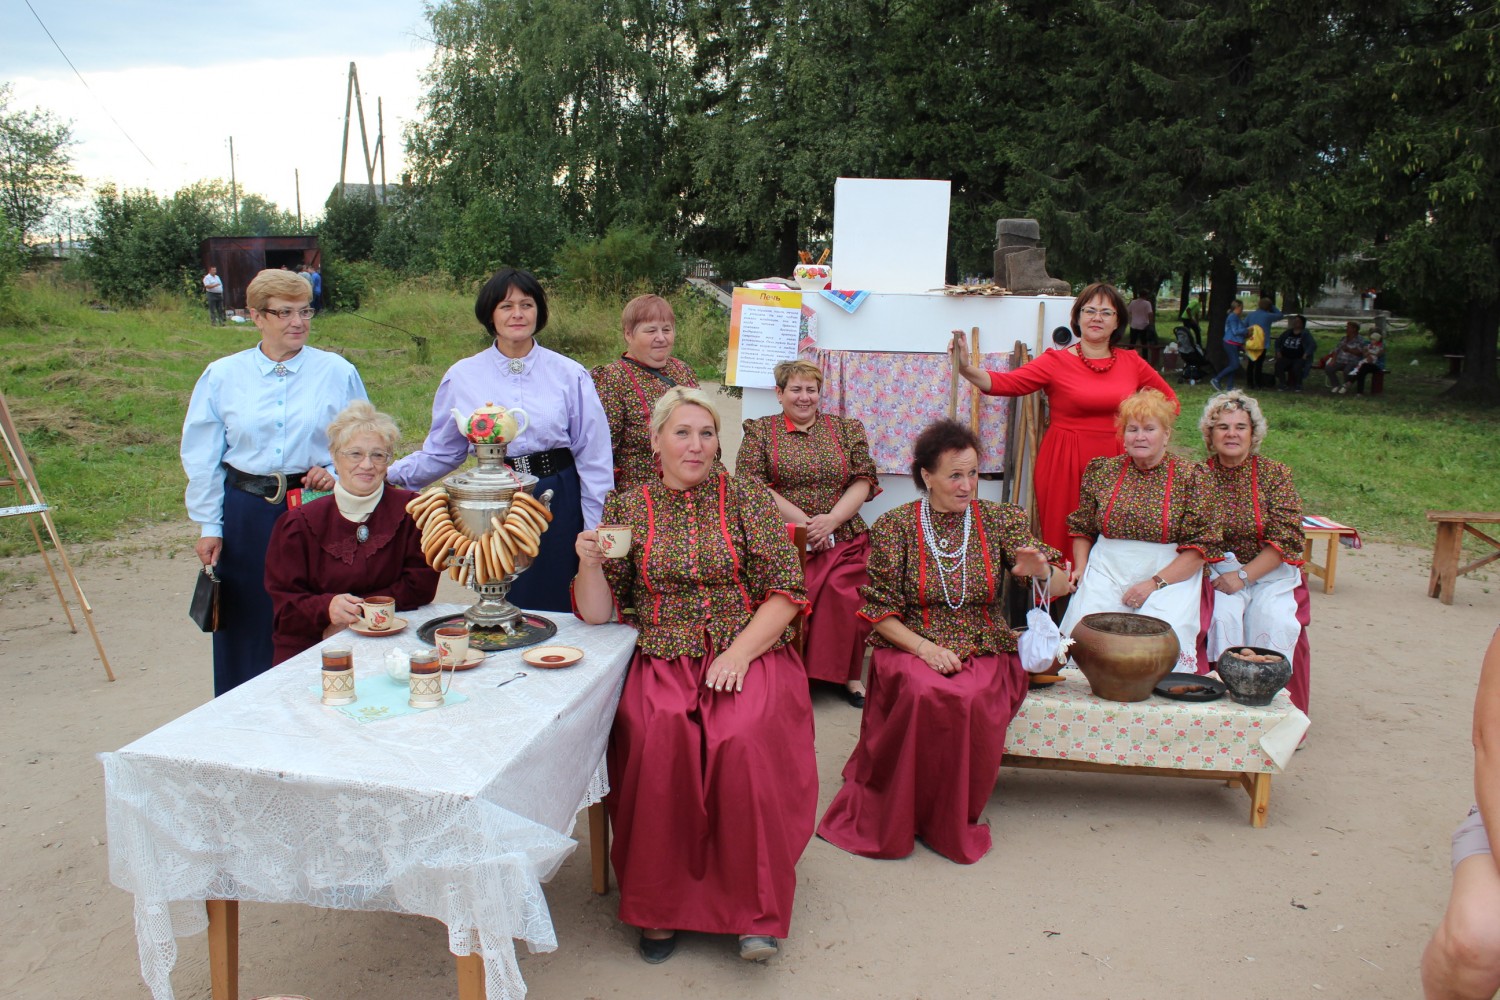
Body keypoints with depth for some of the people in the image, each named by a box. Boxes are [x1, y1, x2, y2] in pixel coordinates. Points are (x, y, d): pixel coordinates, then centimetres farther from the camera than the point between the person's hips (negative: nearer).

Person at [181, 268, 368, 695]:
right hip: (246, 516, 1)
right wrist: (209, 527, 4)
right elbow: (201, 457, 8)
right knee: (247, 629, 7)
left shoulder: (337, 372, 3)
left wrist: (336, 472, -9)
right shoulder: (222, 376, 5)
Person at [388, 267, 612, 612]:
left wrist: (595, 533, -1)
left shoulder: (569, 375, 2)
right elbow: (441, 452, 12)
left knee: (556, 608, 3)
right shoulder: (462, 377, 6)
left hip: (557, 504, -1)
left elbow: (593, 457, 2)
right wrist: (387, 474, -1)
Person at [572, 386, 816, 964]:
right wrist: (589, 564, -13)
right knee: (657, 737, -29)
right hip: (661, 662, 1)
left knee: (744, 738, -30)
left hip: (749, 654, -1)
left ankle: (756, 908, -12)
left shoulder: (747, 498, 5)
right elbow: (598, 613, 7)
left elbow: (786, 592, 0)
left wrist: (740, 652, -13)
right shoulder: (627, 508, 9)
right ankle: (660, 904, -11)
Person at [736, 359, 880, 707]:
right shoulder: (759, 431, 10)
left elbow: (863, 481, 8)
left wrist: (831, 519, -10)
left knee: (844, 598, -24)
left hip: (843, 538, 2)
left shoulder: (848, 428, 16)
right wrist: (801, 521, -11)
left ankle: (849, 675, -8)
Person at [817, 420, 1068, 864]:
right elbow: (879, 610, 0)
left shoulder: (1001, 520, 6)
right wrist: (924, 648, -15)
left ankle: (952, 823, -8)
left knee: (973, 701, -32)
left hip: (985, 653, 1)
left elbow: (1060, 586, 6)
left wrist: (1043, 571, -18)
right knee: (923, 694, -35)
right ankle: (892, 817, -12)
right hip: (911, 647, -1)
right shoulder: (896, 525, 1)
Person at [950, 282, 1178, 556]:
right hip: (1065, 464, -3)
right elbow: (1008, 383, -17)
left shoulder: (1131, 362, 8)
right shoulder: (1056, 362, -3)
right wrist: (967, 369, -34)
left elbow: (1169, 399, 21)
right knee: (1064, 545, 0)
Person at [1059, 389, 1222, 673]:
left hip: (1170, 575, -2)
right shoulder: (1102, 471, 10)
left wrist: (1156, 583, -13)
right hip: (1105, 572, 2)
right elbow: (1081, 527, 18)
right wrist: (1081, 567, 1)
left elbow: (1202, 545, -4)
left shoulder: (1191, 477, 1)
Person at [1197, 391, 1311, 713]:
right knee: (1223, 615, -29)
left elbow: (1287, 538, -9)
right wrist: (1219, 571, -18)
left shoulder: (1275, 474, -2)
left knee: (1274, 620, -27)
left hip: (1270, 570, 0)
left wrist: (1244, 575, -19)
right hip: (1216, 570, 0)